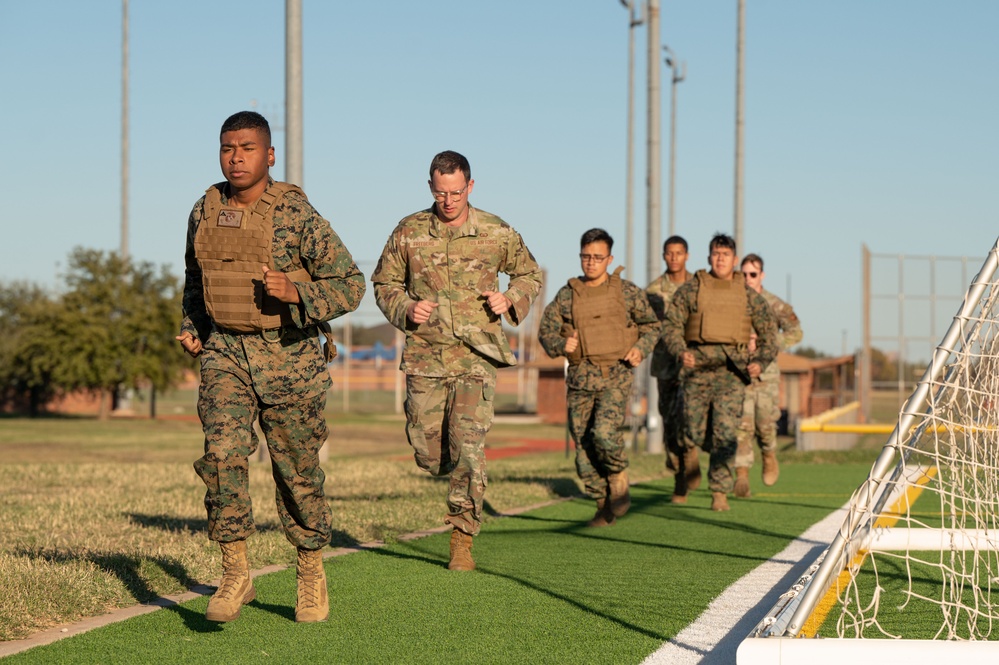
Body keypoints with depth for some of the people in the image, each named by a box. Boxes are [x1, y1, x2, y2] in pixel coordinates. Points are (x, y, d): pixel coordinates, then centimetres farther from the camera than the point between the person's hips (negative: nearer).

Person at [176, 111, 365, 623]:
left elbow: (349, 284, -9)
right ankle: (235, 575, -8)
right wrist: (191, 327, 9)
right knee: (222, 454, -17)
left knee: (297, 470, 6)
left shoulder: (296, 214, -10)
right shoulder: (205, 212, 5)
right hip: (223, 353, 3)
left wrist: (295, 292, -24)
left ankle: (311, 577, 26)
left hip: (288, 355, -3)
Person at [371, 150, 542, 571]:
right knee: (427, 453, 3)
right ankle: (460, 474, 38)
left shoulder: (497, 234, 0)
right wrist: (405, 309, -7)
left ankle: (463, 540, -1)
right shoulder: (408, 232, 1)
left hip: (476, 358, -2)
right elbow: (384, 283, 13)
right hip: (425, 358, 2)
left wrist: (510, 299, -4)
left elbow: (531, 274, 16)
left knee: (468, 448, -11)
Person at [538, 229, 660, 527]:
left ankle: (619, 477, 5)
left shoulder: (627, 292, 4)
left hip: (616, 375, -3)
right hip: (580, 378, 3)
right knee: (584, 444, 2)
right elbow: (546, 331, 10)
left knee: (605, 432, -24)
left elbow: (651, 324, 15)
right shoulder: (567, 295, 7)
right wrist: (560, 344, -10)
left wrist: (641, 347, -3)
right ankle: (605, 507, 15)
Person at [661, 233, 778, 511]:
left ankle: (720, 492, -6)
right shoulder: (690, 289, 9)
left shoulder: (748, 295, 11)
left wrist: (761, 361, -3)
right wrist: (680, 352, -13)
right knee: (694, 431, 2)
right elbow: (671, 324, 5)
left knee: (725, 430, -11)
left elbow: (768, 331, 14)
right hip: (698, 364, 0)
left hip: (732, 368, 0)